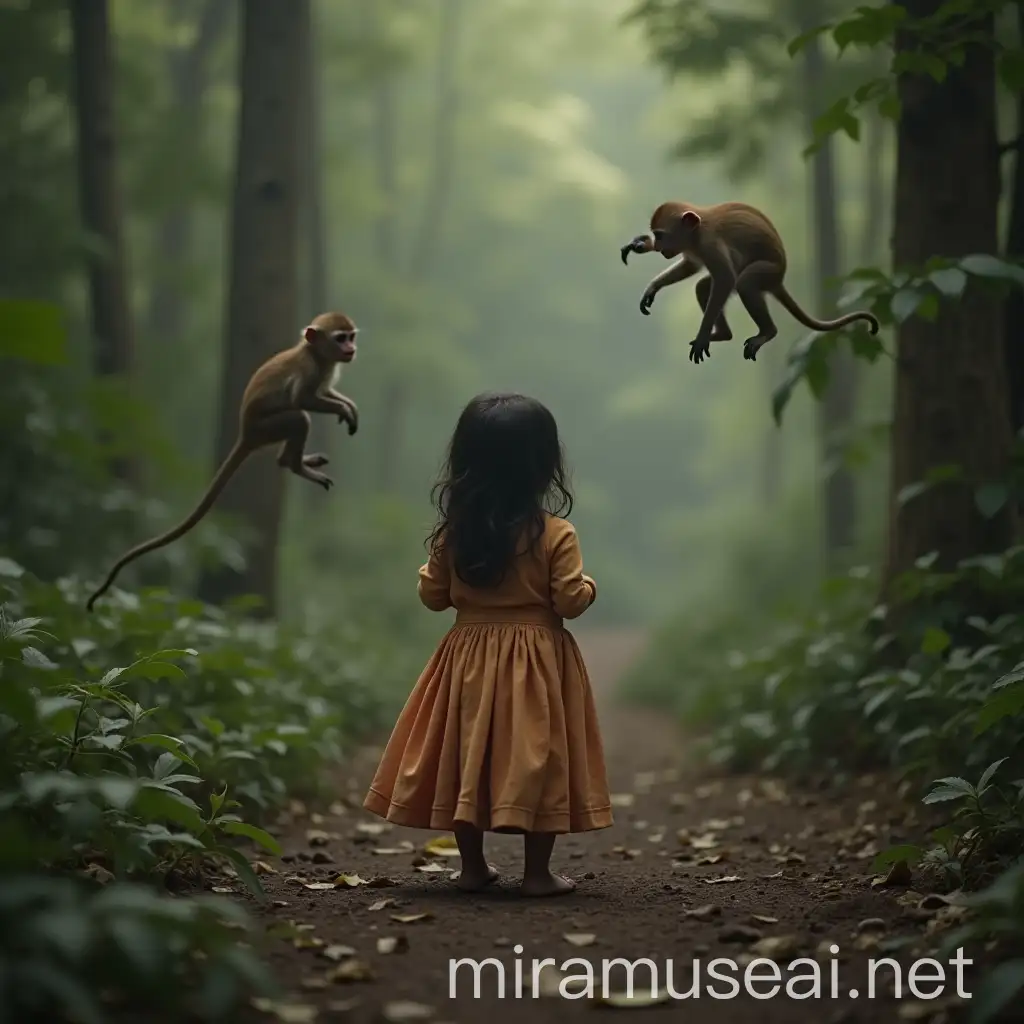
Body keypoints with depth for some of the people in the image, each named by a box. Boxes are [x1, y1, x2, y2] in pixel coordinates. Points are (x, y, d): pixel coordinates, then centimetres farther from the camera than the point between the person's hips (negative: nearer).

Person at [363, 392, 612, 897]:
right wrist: (588, 585, 9)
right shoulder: (555, 533, -13)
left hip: (470, 658, 4)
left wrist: (437, 573, 24)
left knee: (469, 757, 11)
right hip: (537, 664, -3)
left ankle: (472, 866, 19)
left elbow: (433, 595, 4)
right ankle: (537, 872, 6)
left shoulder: (452, 532, -3)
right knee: (537, 760, 2)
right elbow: (571, 601, -12)